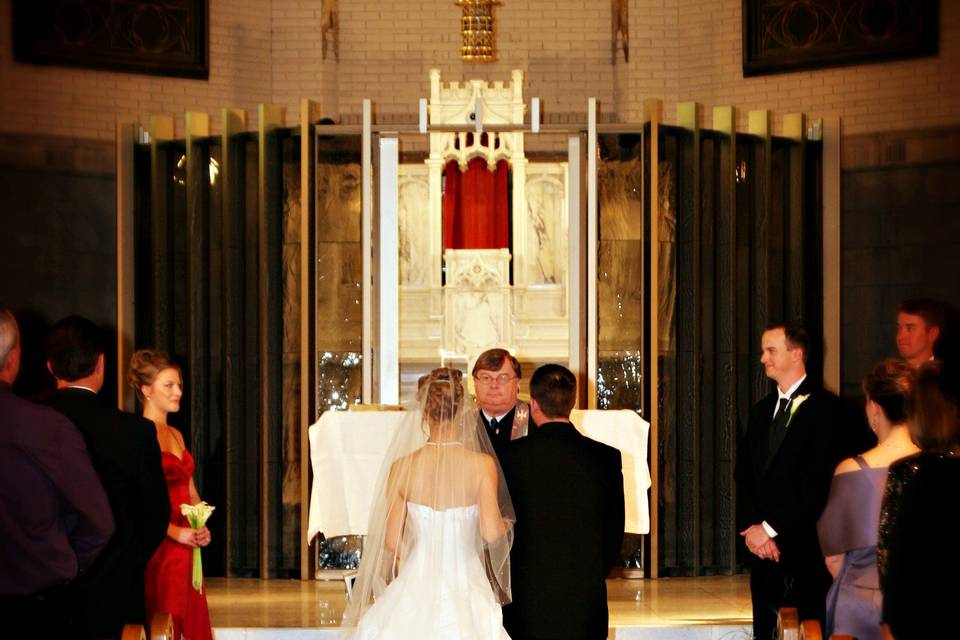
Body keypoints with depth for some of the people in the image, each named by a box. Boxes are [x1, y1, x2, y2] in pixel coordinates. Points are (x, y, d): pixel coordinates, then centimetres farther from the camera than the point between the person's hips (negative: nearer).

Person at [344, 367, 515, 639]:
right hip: (466, 584, -1)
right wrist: (506, 524, 8)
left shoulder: (402, 467, -6)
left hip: (417, 584, 1)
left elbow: (392, 541, -3)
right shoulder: (482, 464, -11)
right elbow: (491, 533, -14)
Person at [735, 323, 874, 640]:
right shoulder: (761, 411, 17)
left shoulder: (827, 408, -8)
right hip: (762, 545, 6)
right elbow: (743, 475, 11)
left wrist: (770, 527, -13)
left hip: (806, 548, -6)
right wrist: (751, 527, -5)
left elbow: (819, 482, -14)